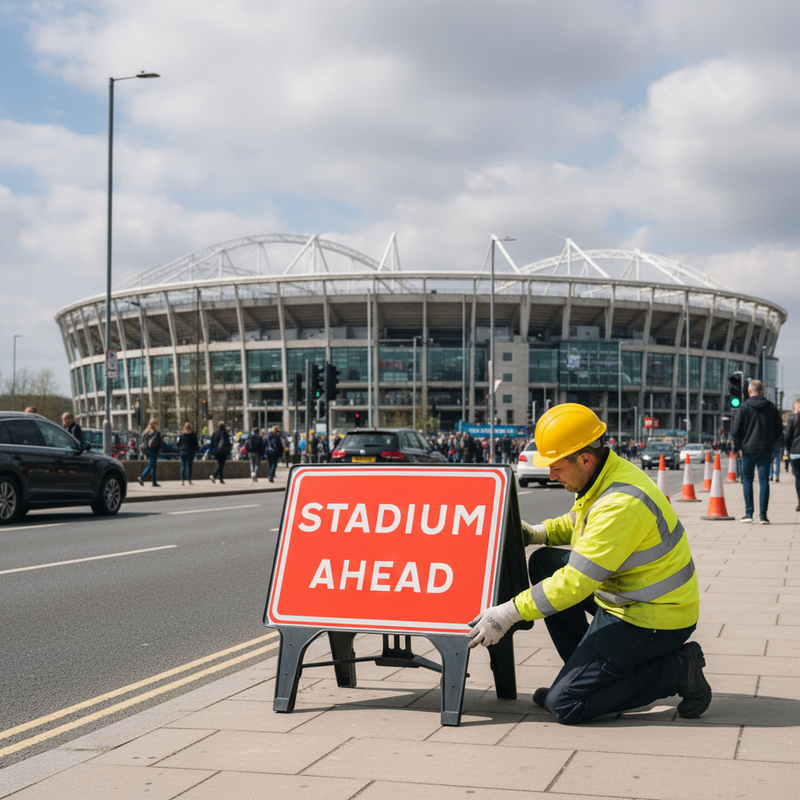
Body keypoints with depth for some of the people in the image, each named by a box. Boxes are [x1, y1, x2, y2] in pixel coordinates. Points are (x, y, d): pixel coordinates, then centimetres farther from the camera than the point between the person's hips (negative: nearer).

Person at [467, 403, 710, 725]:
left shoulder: (621, 504, -29)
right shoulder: (608, 473, 2)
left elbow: (577, 581, -29)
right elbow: (579, 520, 24)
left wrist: (509, 613, -24)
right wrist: (538, 533, 7)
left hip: (651, 620, -10)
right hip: (628, 596, 10)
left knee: (563, 705, -10)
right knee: (543, 563, 13)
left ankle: (676, 669, -3)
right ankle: (585, 668, 16)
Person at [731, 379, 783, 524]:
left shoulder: (744, 407, -4)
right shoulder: (772, 407, 6)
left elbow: (735, 430, -8)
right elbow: (779, 430, 9)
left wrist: (737, 447, 2)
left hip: (748, 449, -2)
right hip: (766, 450, 2)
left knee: (747, 480, 8)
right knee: (764, 481, 2)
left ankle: (749, 513, 2)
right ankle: (763, 515, -2)